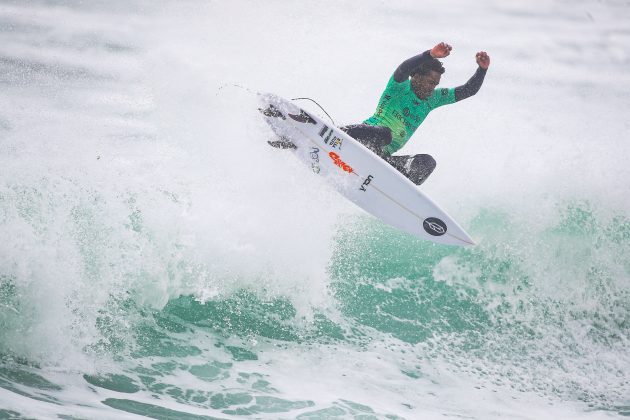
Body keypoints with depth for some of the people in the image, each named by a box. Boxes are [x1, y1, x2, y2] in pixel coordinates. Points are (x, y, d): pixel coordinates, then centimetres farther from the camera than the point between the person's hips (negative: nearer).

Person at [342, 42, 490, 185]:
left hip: (383, 156, 6)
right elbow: (403, 69, -31)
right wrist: (430, 54, -45)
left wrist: (482, 69, -5)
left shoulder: (432, 98, 14)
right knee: (383, 132, -40)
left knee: (427, 162, -14)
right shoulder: (400, 86, -6)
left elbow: (468, 90, 13)